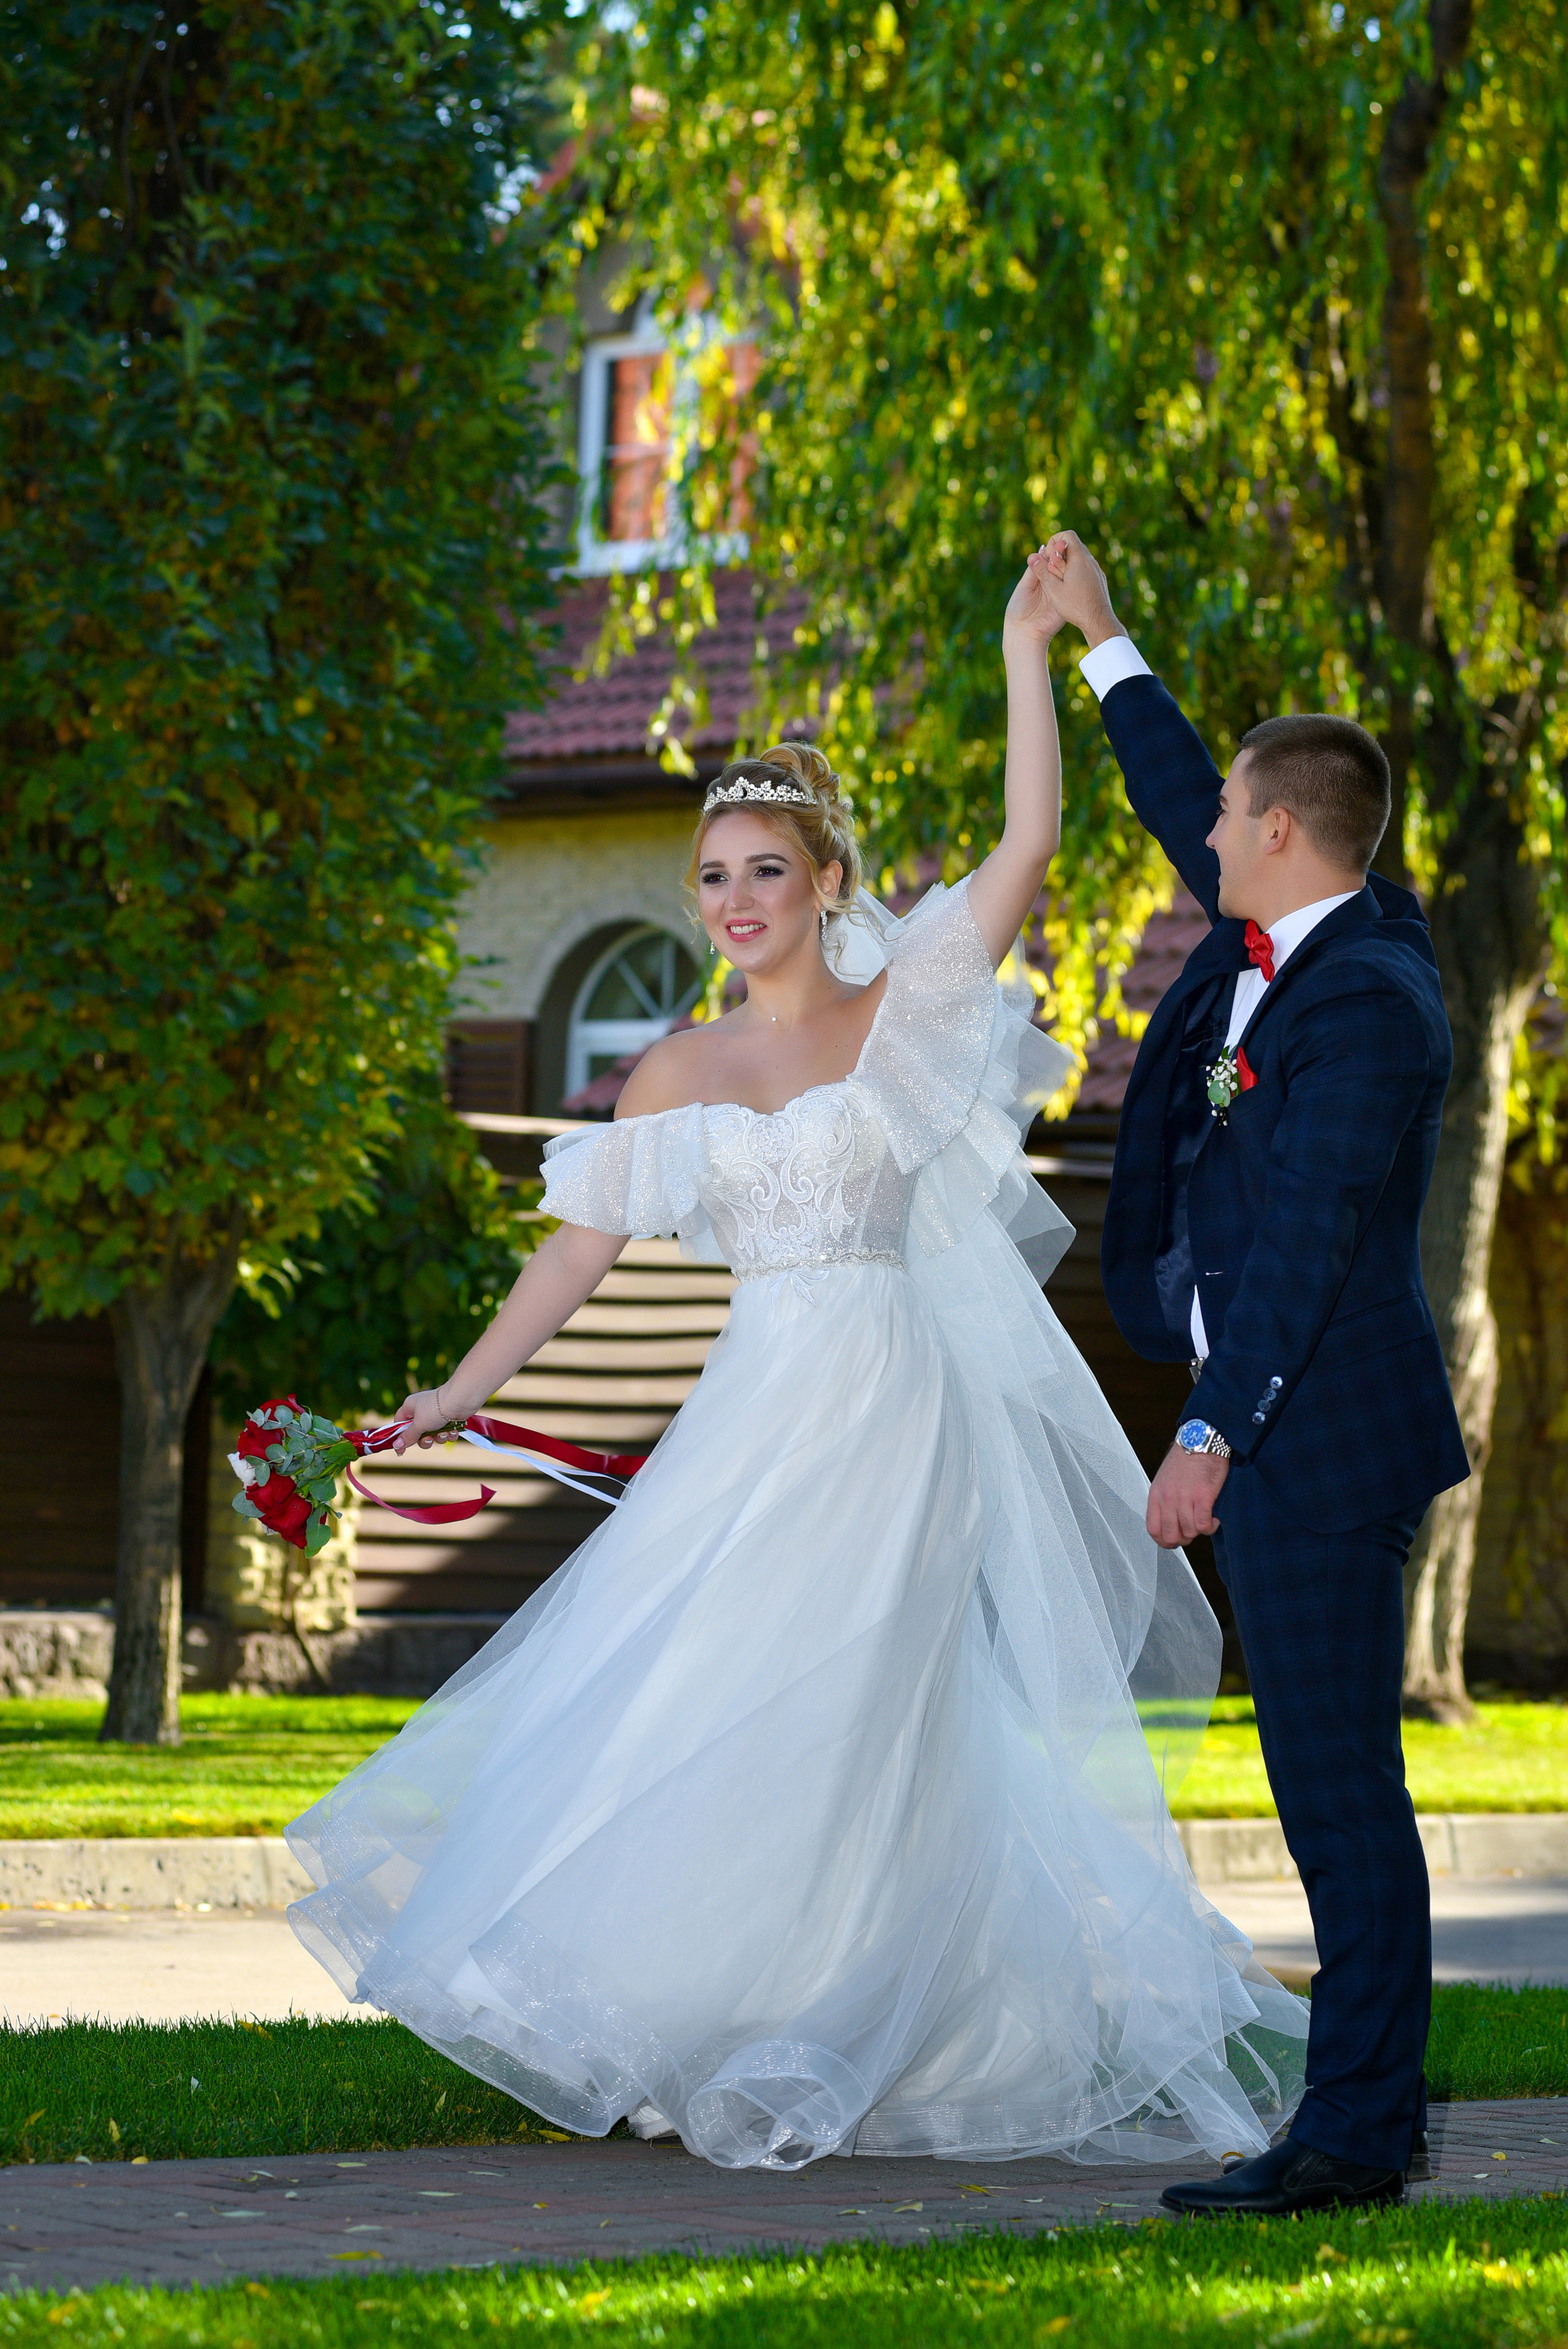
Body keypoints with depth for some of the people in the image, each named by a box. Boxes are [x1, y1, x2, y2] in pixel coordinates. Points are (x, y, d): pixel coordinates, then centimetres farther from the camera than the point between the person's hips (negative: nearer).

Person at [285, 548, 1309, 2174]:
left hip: (901, 1409, -4)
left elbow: (1029, 841, -8)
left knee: (847, 1722, -6)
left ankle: (815, 2055, 2)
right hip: (759, 1419, 4)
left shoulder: (903, 1015, 0)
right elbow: (580, 1247, 10)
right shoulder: (682, 1073, 10)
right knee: (708, 1711, 0)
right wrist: (464, 1392, 4)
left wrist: (1027, 653, -9)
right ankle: (718, 2031, 10)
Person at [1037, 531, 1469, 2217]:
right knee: (1332, 1782, 14)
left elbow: (1303, 1241, -23)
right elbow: (1184, 821, 28)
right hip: (1283, 1434, 10)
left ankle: (1353, 2139, -4)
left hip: (1319, 1440, -10)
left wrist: (1213, 1437, -24)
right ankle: (1381, 2098, 21)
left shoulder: (1362, 1002, -19)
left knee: (1338, 1786, -7)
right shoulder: (1298, 937, 10)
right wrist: (1105, 647, 34)